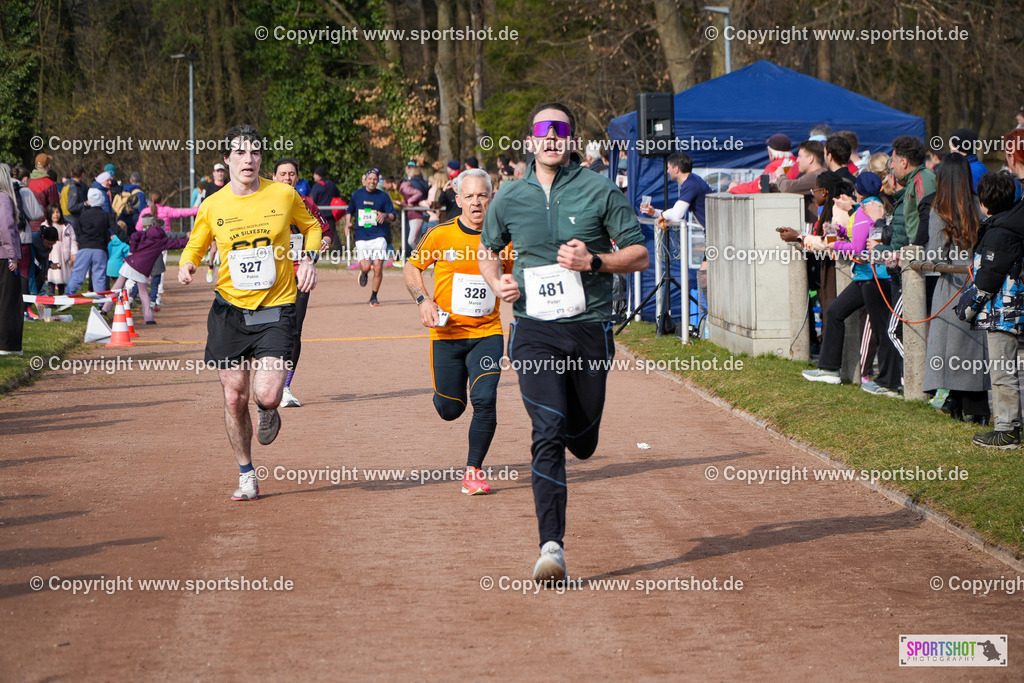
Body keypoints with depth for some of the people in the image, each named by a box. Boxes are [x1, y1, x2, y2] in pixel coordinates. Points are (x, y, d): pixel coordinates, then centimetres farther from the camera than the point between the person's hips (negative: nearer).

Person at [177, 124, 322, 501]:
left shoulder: (283, 195, -2)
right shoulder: (212, 207, -1)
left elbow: (311, 225, 17)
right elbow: (194, 246, 15)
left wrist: (309, 260, 1)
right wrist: (187, 266, -8)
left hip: (276, 310, -1)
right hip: (229, 311, 1)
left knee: (267, 395, -16)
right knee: (234, 397, 2)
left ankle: (268, 412, 23)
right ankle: (246, 474, 21)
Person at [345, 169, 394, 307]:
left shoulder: (383, 196, 3)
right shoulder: (357, 194, 8)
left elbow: (392, 216, 4)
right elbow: (350, 211, 21)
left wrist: (385, 215, -17)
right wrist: (348, 222, 2)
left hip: (378, 237, -1)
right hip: (361, 237, 1)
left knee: (378, 268, -9)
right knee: (366, 267, -14)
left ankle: (374, 297, 9)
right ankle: (363, 273, 26)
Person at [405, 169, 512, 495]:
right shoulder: (440, 235, -5)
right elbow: (411, 268, 7)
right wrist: (423, 300, -10)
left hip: (487, 334, 0)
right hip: (447, 333, 0)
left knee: (485, 401, -17)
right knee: (450, 409, 5)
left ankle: (473, 472, -2)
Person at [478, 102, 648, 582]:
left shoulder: (600, 192, -1)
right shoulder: (509, 200, 6)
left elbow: (639, 255, 1)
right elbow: (488, 250, 24)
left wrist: (593, 261, -16)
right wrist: (497, 283, 3)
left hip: (589, 330, 0)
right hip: (534, 332, 0)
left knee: (582, 443, 11)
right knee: (548, 433, -17)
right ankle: (552, 548, -20)